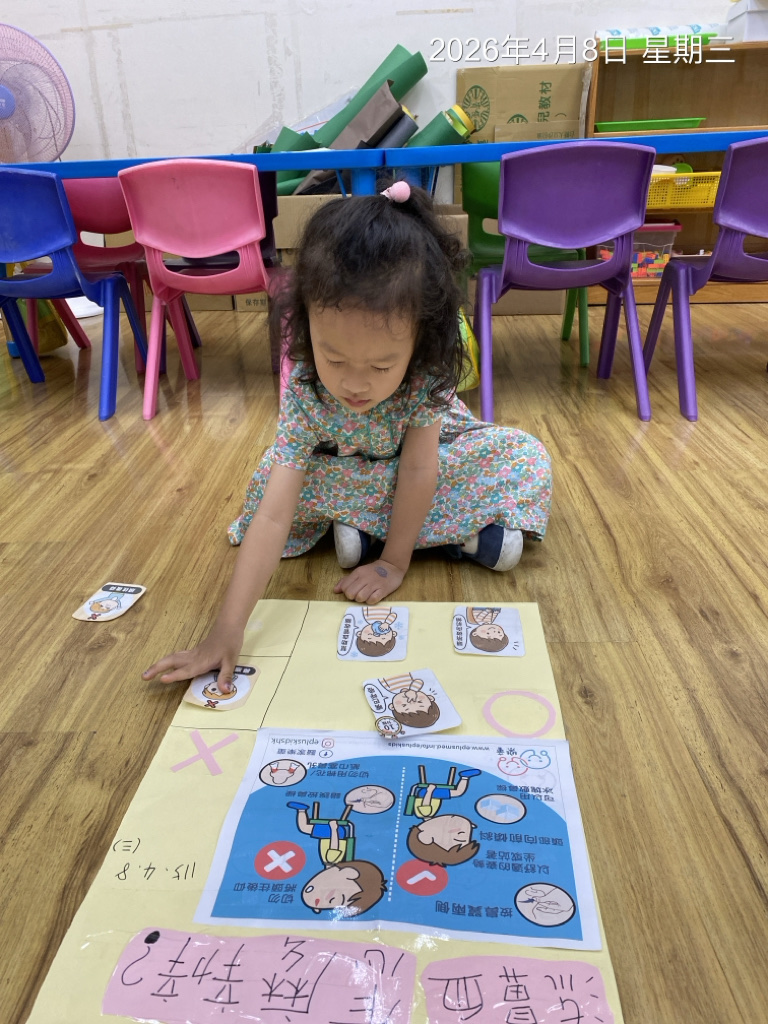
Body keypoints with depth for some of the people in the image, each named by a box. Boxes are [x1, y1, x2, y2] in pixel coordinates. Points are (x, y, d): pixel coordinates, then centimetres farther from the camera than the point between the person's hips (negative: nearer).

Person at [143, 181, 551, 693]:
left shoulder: (429, 372, -36)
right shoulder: (303, 390, -37)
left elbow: (417, 472, -29)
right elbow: (273, 515, -42)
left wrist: (394, 562, -25)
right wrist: (227, 630, -48)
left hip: (427, 455, 1)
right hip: (351, 474, -1)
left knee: (526, 455, -18)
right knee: (280, 472, -29)